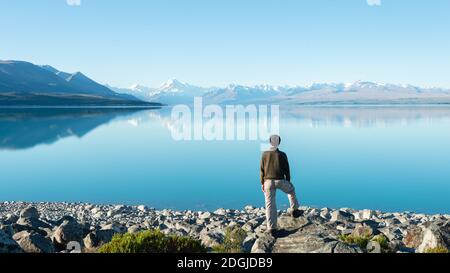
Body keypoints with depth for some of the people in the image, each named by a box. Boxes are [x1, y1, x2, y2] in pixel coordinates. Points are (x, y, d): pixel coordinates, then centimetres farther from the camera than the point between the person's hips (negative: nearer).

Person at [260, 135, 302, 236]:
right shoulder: (282, 155, -5)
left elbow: (262, 170, 1)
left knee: (270, 204, 3)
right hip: (280, 181, -1)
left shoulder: (265, 154, -1)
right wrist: (288, 181, 11)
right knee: (291, 190, 31)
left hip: (268, 181, 1)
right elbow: (286, 170, -1)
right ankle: (294, 210, 36)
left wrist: (262, 183, 8)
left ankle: (272, 228, 1)